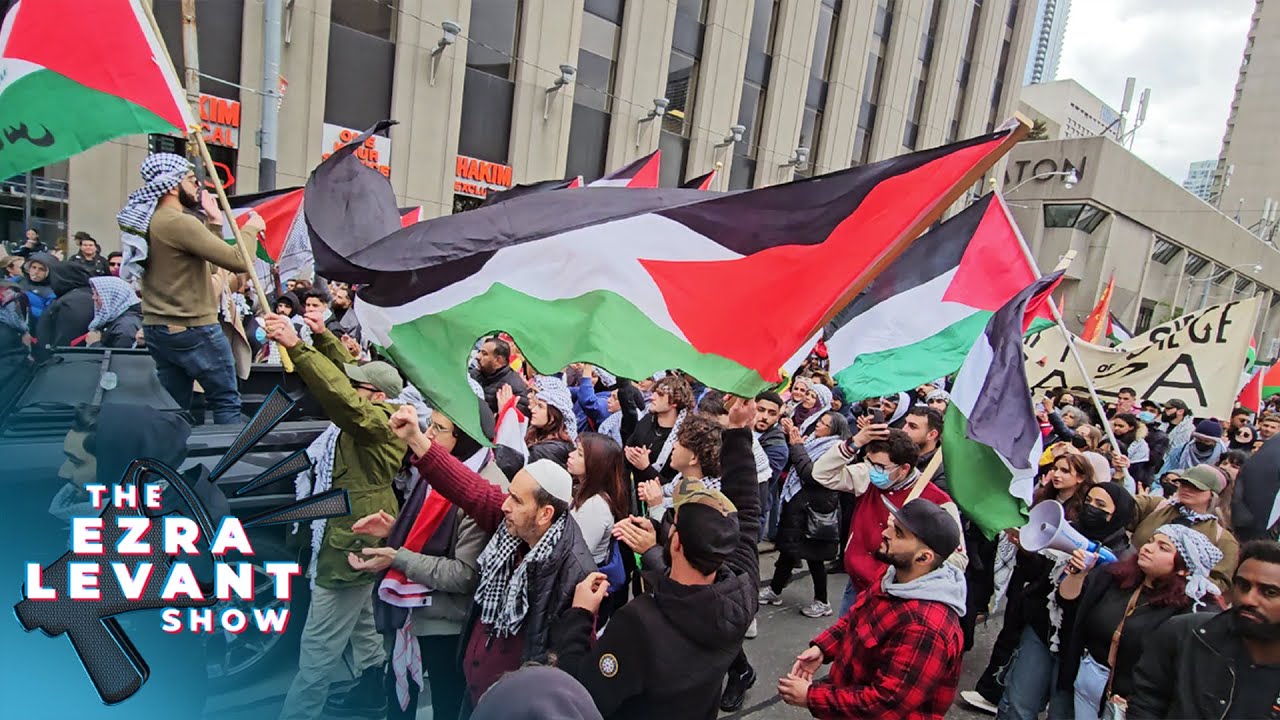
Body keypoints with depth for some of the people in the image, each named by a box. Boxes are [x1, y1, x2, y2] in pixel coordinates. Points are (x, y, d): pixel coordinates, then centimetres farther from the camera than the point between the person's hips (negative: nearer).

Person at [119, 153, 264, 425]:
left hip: (157, 329, 9)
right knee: (226, 402, 0)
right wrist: (250, 229, -5)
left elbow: (208, 264, 17)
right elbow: (239, 262, -22)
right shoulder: (180, 223, -18)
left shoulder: (150, 221, 13)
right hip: (193, 330, -9)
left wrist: (214, 222, 15)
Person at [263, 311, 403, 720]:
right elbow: (343, 379, 16)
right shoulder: (365, 416, 8)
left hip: (351, 544, -11)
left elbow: (340, 395, -37)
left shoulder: (379, 422, -20)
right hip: (350, 539, 11)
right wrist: (323, 337, 4)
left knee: (318, 651, -1)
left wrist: (295, 346, -38)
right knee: (361, 630, 25)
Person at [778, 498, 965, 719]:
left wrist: (811, 698, -21)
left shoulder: (924, 627, -30)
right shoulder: (898, 577, -4)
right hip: (852, 689, 7)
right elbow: (856, 616, 11)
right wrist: (822, 648, -4)